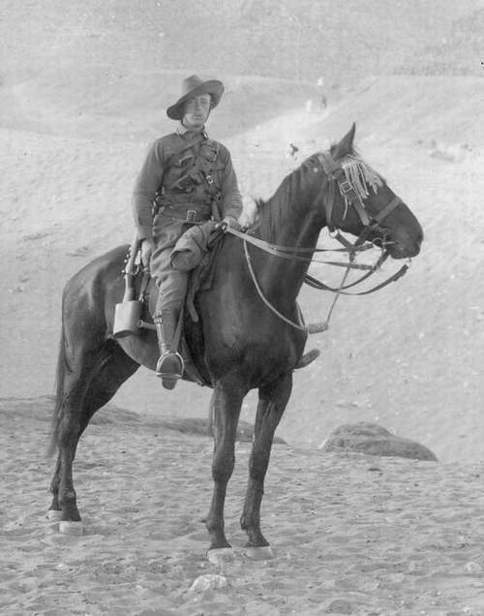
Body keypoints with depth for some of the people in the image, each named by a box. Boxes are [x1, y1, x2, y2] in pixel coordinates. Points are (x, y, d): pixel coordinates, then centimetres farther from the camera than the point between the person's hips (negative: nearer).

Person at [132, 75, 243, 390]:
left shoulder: (220, 152, 23)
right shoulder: (163, 147, 11)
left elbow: (231, 192, 14)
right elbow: (142, 193, 6)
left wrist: (231, 216, -11)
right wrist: (146, 238, -6)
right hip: (170, 228, -4)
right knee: (174, 281, -30)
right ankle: (168, 353, -46)